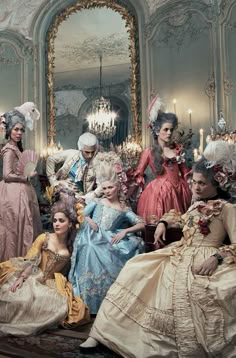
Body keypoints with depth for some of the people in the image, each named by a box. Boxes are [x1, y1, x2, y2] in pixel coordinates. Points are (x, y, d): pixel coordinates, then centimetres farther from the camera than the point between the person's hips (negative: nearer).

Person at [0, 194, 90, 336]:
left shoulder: (71, 247, 5)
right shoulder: (44, 238, -3)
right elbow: (30, 261, -8)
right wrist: (21, 277, -25)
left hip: (52, 284, 3)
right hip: (33, 278, -3)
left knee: (62, 307, -23)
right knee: (21, 299, -34)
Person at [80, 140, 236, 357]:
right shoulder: (197, 204, 17)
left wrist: (216, 257, -26)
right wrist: (164, 222, 18)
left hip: (204, 261, -7)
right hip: (178, 255, 7)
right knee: (136, 270, -5)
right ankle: (101, 333, -2)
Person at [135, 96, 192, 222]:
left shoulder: (177, 149, 8)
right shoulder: (149, 152, -1)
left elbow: (185, 171, 12)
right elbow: (138, 175, 2)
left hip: (179, 190, 3)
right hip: (159, 191, -3)